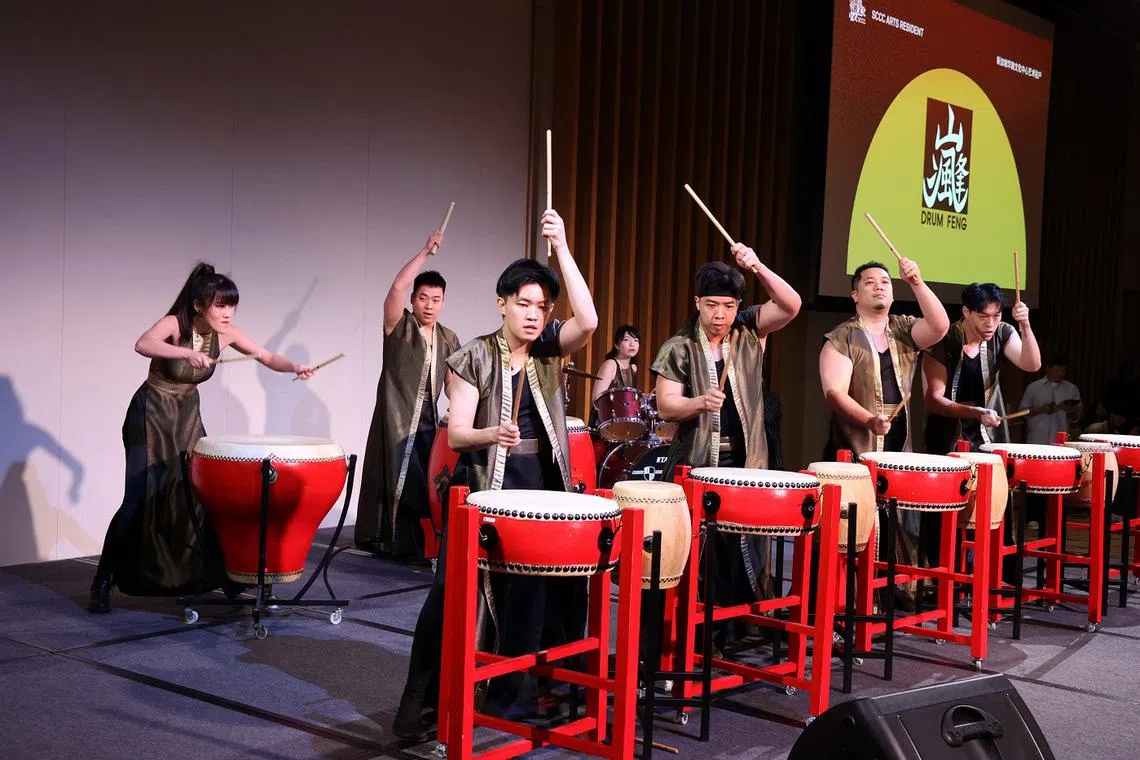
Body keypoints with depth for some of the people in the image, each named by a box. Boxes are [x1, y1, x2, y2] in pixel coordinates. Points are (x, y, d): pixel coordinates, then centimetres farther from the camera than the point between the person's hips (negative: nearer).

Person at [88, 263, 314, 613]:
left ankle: (202, 576, 18)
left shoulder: (225, 333, -8)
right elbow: (143, 344, -43)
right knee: (141, 499, -11)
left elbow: (267, 357, 2)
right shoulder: (174, 324, -23)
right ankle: (103, 583, 0)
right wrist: (187, 353, -58)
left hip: (188, 417, 6)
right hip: (151, 415, -5)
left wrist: (294, 367, -18)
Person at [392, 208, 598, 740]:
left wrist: (562, 248, -27)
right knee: (453, 591, -7)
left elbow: (588, 321, -21)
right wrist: (492, 434, -34)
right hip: (484, 485, -3)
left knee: (527, 591, 9)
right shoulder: (474, 358, -6)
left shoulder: (550, 350, 1)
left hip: (542, 484, 3)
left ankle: (508, 691, 25)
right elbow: (456, 434, -12)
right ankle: (418, 703, 1)